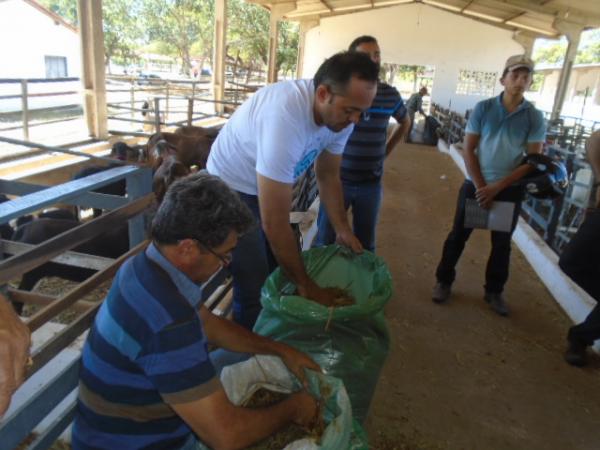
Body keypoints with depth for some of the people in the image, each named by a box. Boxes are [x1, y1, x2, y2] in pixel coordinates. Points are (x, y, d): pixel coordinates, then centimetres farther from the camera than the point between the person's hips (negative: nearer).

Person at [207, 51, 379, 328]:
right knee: (255, 293, -8)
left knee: (288, 271, 13)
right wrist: (306, 286, -25)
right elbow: (274, 224, -35)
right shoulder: (286, 117, -38)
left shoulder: (338, 113, -14)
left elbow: (328, 176, 4)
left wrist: (342, 230, -7)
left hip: (269, 187, 7)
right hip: (231, 191, -7)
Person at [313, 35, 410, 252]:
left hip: (371, 183, 3)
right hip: (337, 179, -3)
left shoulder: (390, 94, 1)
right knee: (325, 240, 8)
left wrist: (385, 151, 11)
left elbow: (405, 123, 21)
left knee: (365, 243, 15)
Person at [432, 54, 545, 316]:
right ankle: (444, 281, 24)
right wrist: (481, 187, -12)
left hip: (510, 190, 1)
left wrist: (497, 187, -15)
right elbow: (468, 150, -6)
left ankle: (494, 292, 29)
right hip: (476, 185, -1)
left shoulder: (535, 118, -4)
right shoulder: (483, 108, -6)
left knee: (502, 243, 12)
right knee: (458, 235, 7)